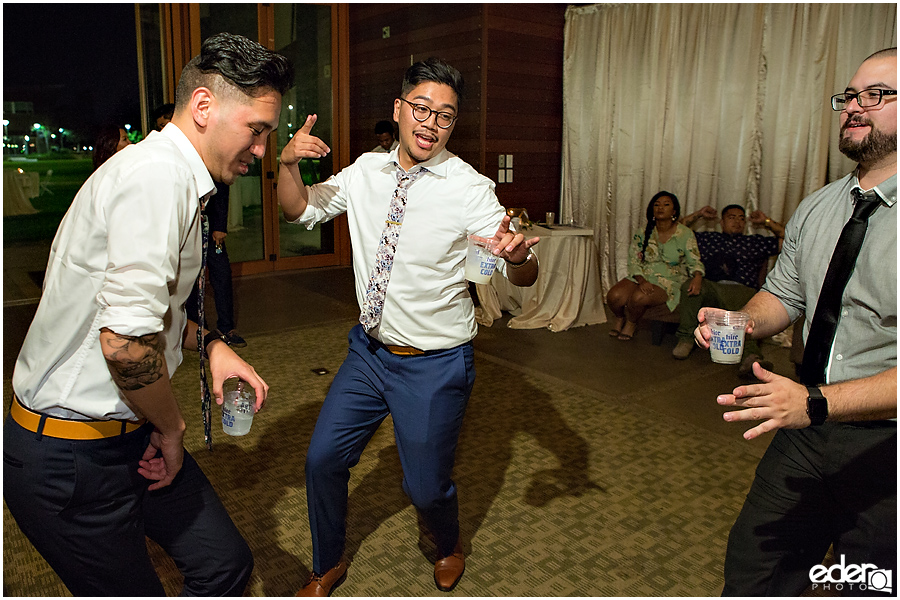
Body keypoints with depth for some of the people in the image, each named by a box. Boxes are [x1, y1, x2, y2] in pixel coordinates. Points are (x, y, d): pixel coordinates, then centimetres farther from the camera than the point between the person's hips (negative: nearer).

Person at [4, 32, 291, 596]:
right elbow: (126, 341, -32)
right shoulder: (158, 174, -23)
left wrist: (209, 343, 7)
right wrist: (171, 428, -14)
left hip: (126, 433, 9)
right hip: (73, 459, -9)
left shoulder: (173, 177, 10)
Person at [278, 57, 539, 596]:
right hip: (370, 349, 5)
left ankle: (450, 546, 44)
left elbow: (524, 277, -19)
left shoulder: (471, 189, -15)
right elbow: (300, 211, 8)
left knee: (426, 486, 5)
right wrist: (289, 163, -13)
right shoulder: (367, 171, -1)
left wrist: (517, 255, -44)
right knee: (324, 458, 12)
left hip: (435, 364, -4)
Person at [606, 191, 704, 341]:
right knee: (614, 296, -25)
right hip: (642, 277, 3)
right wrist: (642, 281, -19)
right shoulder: (642, 232, 3)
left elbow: (695, 262, -3)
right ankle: (620, 319, 13)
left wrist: (697, 278, -28)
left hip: (670, 281, -3)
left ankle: (631, 323, 3)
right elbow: (633, 261, 0)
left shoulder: (685, 234, -2)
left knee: (639, 297, -33)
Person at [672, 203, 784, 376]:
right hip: (711, 289, 0)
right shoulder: (708, 238, 33)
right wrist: (698, 214, 30)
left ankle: (751, 356, -59)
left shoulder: (756, 242, 34)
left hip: (743, 291, 0)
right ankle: (686, 338, -24)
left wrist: (767, 222, 31)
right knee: (690, 286, -36)